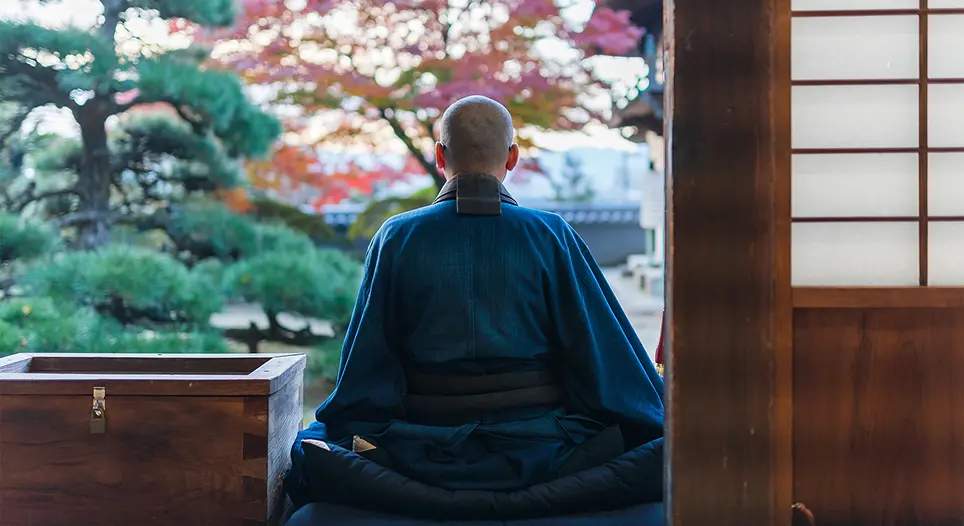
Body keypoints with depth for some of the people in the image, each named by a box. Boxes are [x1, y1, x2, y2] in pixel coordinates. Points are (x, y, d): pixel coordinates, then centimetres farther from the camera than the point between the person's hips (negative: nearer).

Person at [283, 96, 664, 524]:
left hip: (426, 455, 1)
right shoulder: (551, 236, -3)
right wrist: (665, 430, 12)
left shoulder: (396, 238, -1)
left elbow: (365, 364, 2)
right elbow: (608, 355, 0)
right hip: (535, 452, 0)